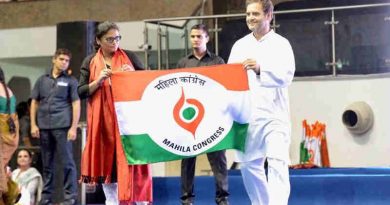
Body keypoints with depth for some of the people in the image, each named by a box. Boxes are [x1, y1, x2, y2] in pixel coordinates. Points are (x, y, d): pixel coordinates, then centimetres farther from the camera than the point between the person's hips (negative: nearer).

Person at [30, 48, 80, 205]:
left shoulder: (70, 81, 6)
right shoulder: (42, 80, 15)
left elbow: (76, 104, 0)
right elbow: (34, 103, 15)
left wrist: (74, 127, -9)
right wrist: (33, 124, 4)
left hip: (63, 127, -3)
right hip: (44, 127, 3)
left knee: (67, 162, -6)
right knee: (47, 164, 8)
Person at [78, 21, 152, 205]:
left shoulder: (129, 57, 7)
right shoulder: (90, 62, 7)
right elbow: (81, 92, 4)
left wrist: (133, 75, -10)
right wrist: (98, 81, -12)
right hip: (103, 120, 1)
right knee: (107, 159, 2)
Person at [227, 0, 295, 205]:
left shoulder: (281, 44, 0)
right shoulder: (239, 45, 13)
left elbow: (286, 76, -14)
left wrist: (260, 69, -31)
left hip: (273, 115, -4)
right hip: (246, 116, 4)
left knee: (278, 163, -15)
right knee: (249, 165, 10)